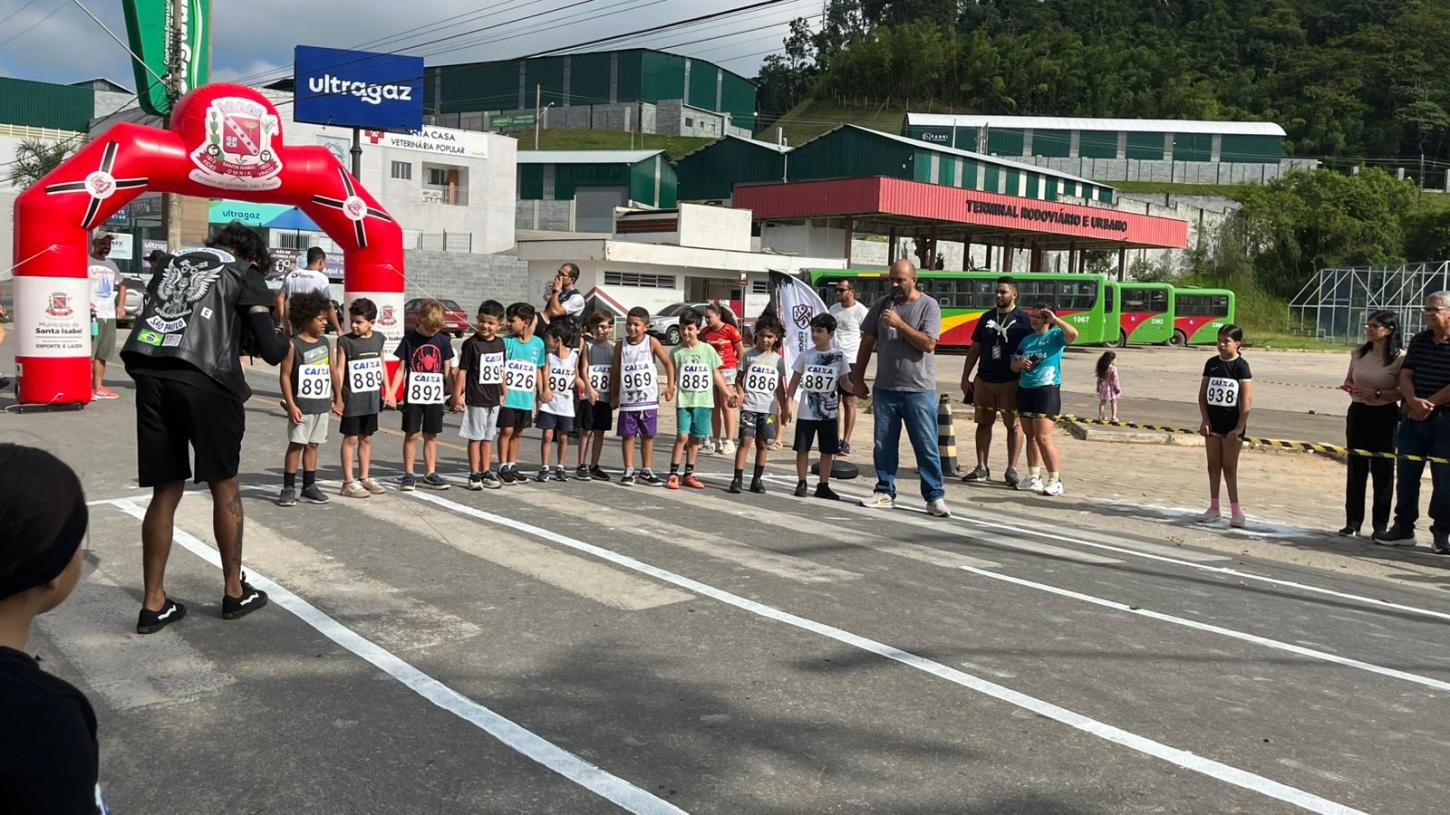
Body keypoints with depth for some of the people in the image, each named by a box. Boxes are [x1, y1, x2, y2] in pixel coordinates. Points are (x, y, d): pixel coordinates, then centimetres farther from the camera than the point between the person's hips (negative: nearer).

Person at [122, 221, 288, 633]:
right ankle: (235, 592, 22)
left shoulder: (176, 263, 25)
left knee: (166, 492, 12)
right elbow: (271, 351, 2)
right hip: (204, 383, -5)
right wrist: (283, 340, 22)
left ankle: (153, 604, 14)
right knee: (225, 487, 11)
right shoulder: (245, 274, 9)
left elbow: (149, 317, 21)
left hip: (151, 377, 5)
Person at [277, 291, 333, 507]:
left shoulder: (324, 343, 9)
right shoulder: (294, 345, -9)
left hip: (322, 404, 6)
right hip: (302, 405, -6)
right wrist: (291, 405, -16)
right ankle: (288, 488, 6)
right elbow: (285, 375, -11)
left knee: (312, 445, 11)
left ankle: (309, 487, 18)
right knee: (296, 444, -1)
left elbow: (332, 371, 16)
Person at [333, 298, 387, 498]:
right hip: (352, 397, -4)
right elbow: (339, 369, -6)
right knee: (351, 439, 1)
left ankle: (365, 478, 24)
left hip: (372, 398, 4)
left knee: (366, 438, 14)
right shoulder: (345, 341, -7)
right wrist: (338, 397, -9)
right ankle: (348, 482, 5)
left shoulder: (378, 339, 6)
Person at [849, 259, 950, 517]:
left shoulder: (929, 306, -4)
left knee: (926, 446, 0)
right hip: (885, 388, 4)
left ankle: (935, 497, 7)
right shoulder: (882, 304, 8)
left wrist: (899, 324, -18)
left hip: (919, 390, -4)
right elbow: (867, 342, 12)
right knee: (883, 445, 9)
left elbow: (928, 344, -15)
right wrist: (858, 378, 10)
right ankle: (885, 492, 20)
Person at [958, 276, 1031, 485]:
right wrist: (965, 378, 11)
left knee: (1014, 425, 0)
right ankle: (982, 469, 13)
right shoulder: (986, 318, 11)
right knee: (983, 423, 7)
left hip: (1011, 382, -4)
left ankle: (1011, 470, 7)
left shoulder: (1023, 319, -2)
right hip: (984, 380, 4)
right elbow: (974, 349, 14)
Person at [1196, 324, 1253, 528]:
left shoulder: (1241, 366, -9)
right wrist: (1205, 420, -2)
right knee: (1213, 466, 8)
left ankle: (1236, 510, 5)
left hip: (1232, 423, -5)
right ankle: (1214, 508, 16)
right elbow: (1202, 394, 8)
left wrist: (1239, 427, -16)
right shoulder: (1211, 364, 5)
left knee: (1229, 467, -2)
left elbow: (1247, 400, -11)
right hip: (1213, 421, 5)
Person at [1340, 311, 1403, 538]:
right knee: (1355, 467, 6)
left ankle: (1380, 525, 9)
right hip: (1358, 412, 5)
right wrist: (1350, 389, -5)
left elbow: (1402, 392, -11)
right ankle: (1353, 521, 13)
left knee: (1382, 470, 0)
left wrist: (1376, 393, -22)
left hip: (1384, 415, -4)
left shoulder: (1399, 358, -8)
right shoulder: (1358, 353, 7)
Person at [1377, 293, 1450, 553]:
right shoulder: (1420, 340, 10)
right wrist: (1413, 401, -12)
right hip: (1413, 418, 5)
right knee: (1407, 475, 9)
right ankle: (1403, 528, 18)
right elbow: (1405, 375, 4)